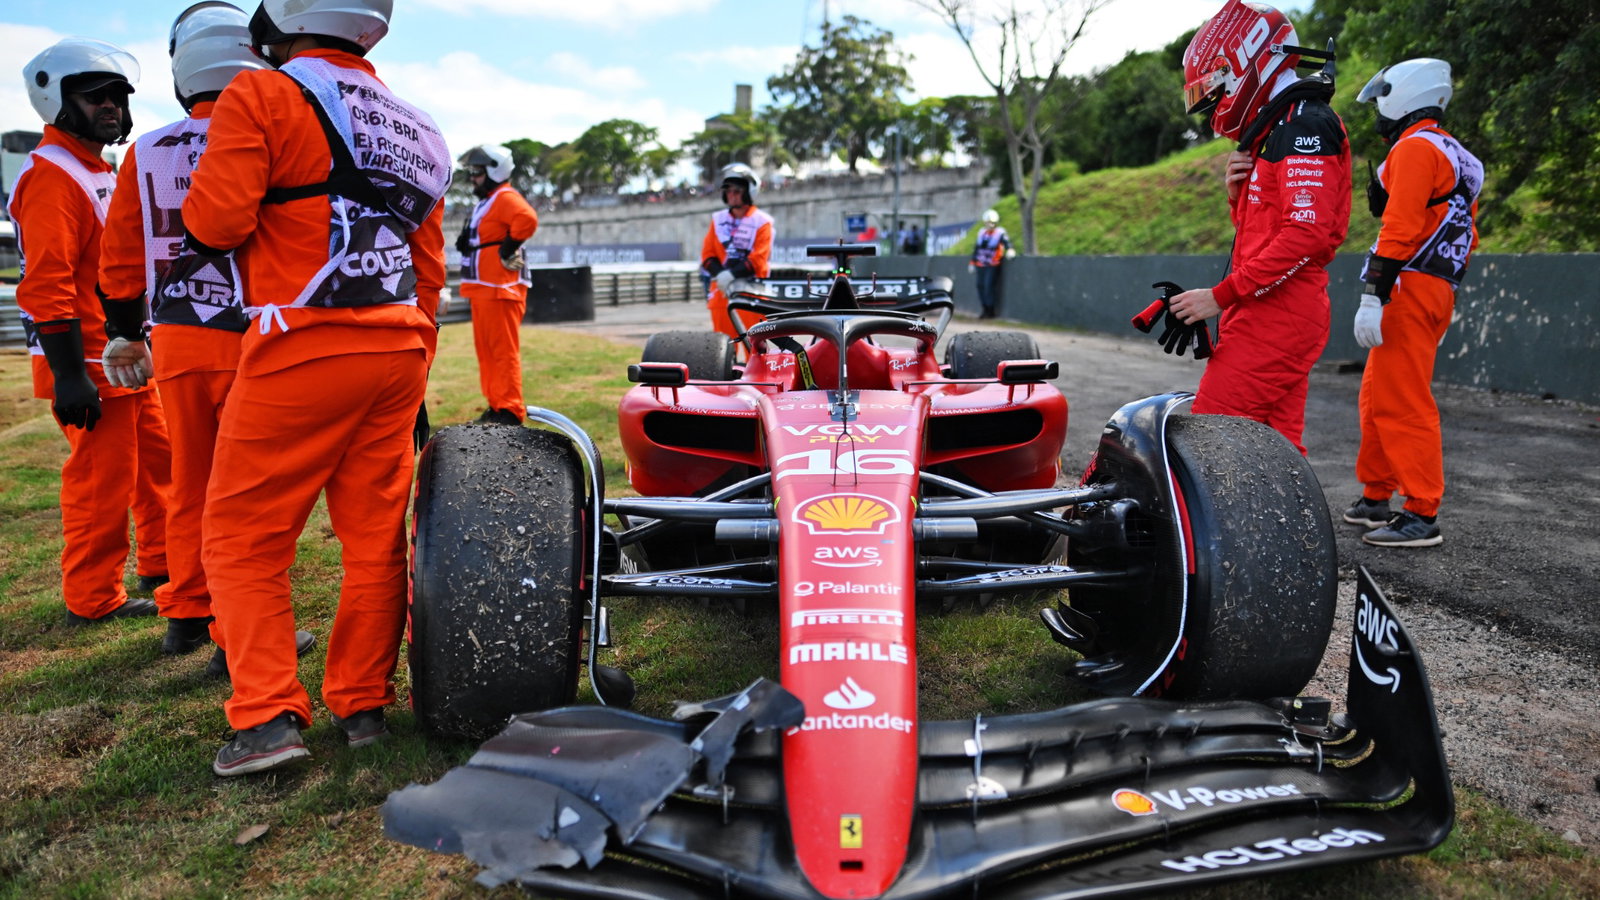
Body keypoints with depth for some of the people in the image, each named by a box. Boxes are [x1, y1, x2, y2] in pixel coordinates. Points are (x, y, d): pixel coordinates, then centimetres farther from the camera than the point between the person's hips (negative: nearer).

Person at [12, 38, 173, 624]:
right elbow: (44, 284, -21)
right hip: (89, 364, -10)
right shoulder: (51, 175, -13)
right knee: (101, 480, -3)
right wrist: (69, 375, -24)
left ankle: (161, 564, 31)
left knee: (159, 460, 18)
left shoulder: (99, 171, 19)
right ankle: (94, 599, 8)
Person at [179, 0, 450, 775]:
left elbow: (216, 218, -14)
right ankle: (363, 704, 17)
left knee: (241, 537, 5)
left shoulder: (260, 96, -5)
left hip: (302, 350, -6)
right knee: (376, 539, 10)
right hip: (398, 349, 6)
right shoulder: (412, 127, 15)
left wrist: (202, 234, 11)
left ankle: (268, 716, 1)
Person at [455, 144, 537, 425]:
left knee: (503, 351, -10)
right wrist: (466, 241, 12)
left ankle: (510, 411, -7)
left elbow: (528, 220, -30)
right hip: (482, 288, 11)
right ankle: (496, 406, 21)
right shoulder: (485, 201, 22)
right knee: (486, 350, 14)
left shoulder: (505, 198, -11)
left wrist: (508, 246, -20)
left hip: (500, 288, -11)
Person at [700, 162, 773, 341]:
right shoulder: (718, 219, 12)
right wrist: (720, 275, -12)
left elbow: (759, 259, -10)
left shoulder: (761, 222, 0)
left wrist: (732, 274, -20)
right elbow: (707, 253, 7)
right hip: (722, 292, 4)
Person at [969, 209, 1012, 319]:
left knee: (989, 286, -13)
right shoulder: (981, 232, 13)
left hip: (993, 265, -6)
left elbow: (1007, 242, -24)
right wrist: (972, 262, 20)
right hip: (981, 265, 6)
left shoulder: (1000, 233, -6)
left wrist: (1010, 250, -46)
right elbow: (976, 248, 20)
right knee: (980, 285, 5)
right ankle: (985, 309, 16)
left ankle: (991, 311, -4)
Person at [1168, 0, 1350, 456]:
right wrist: (1238, 192, 4)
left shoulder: (1304, 122, -9)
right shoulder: (1273, 129, 22)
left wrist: (1221, 296, -20)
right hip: (1270, 312, 10)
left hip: (1276, 312, -10)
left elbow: (1307, 232, -20)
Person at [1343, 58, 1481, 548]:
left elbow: (1400, 228, -19)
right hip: (1437, 289, 10)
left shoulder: (1415, 147, -8)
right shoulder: (1456, 158, 24)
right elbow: (1466, 235, 24)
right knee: (1378, 398, 15)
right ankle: (1376, 498, 22)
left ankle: (1422, 516, -9)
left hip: (1409, 287, -10)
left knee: (1402, 403, -10)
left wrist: (1373, 296, -22)